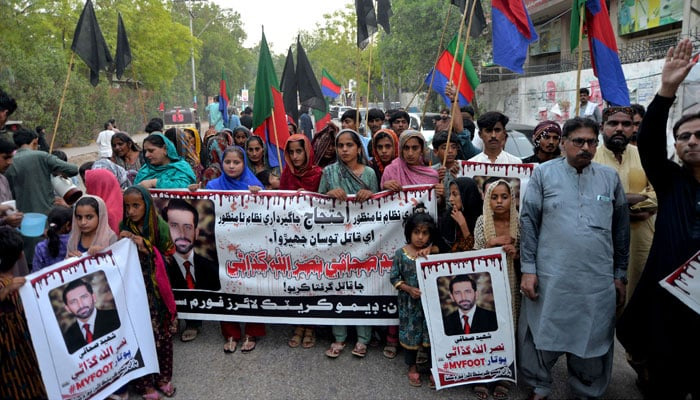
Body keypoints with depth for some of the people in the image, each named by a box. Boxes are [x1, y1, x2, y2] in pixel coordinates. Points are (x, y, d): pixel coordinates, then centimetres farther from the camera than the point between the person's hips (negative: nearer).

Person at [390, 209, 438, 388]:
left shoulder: (434, 252, -4)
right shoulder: (401, 254, -8)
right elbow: (394, 278, -5)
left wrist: (430, 250, -22)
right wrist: (409, 289, -18)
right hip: (409, 303, -1)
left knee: (432, 334, 10)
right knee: (410, 333, 12)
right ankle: (412, 367, 33)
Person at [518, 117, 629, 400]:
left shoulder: (610, 177, 8)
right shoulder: (544, 173, 0)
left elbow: (621, 229, 12)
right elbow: (528, 221, -2)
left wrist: (620, 275, 11)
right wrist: (528, 269, -6)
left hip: (598, 281, 2)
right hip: (550, 278, -2)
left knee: (593, 342, 13)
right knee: (542, 336, 9)